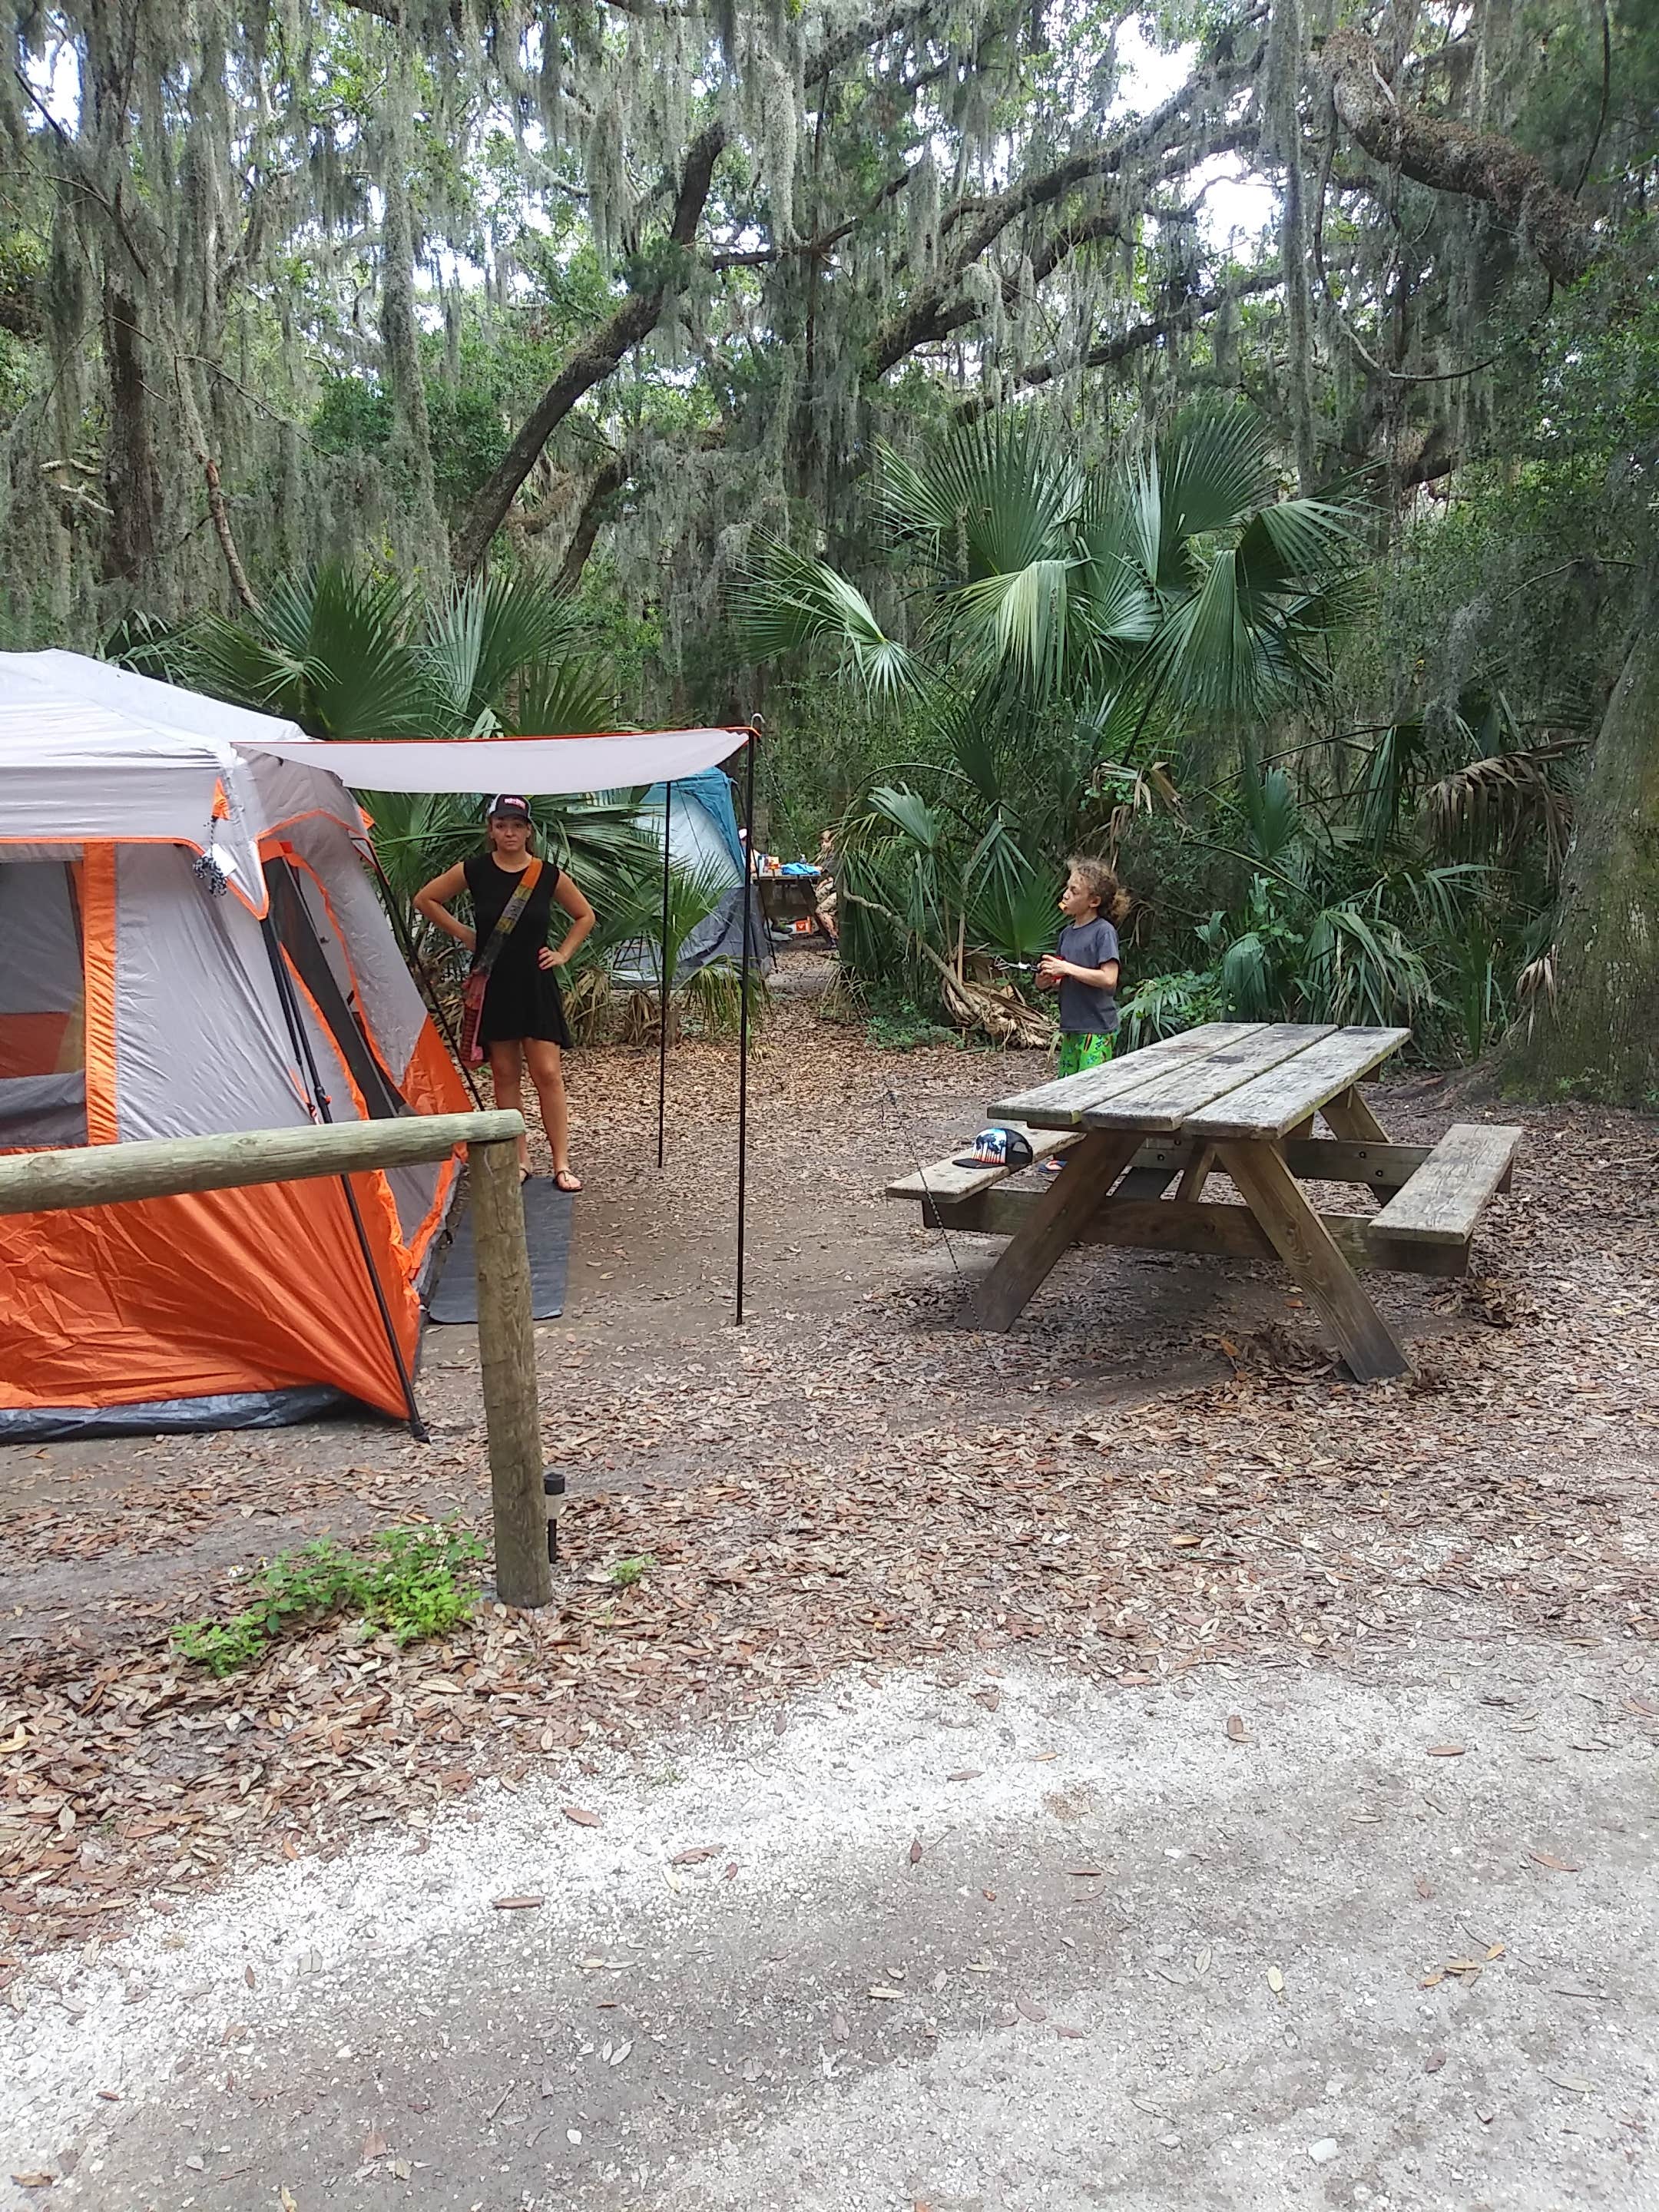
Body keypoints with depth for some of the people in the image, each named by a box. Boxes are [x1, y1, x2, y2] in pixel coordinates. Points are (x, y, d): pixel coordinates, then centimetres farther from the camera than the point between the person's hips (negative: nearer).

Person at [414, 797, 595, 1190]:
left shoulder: (549, 875, -3)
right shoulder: (474, 871, -4)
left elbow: (585, 916, 12)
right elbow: (425, 899, 8)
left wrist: (563, 953, 1)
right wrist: (462, 934, 2)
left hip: (536, 984, -1)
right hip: (492, 984, 1)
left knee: (548, 1073, -4)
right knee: (505, 1074, 7)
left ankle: (561, 1164, 2)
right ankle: (519, 1159, 17)